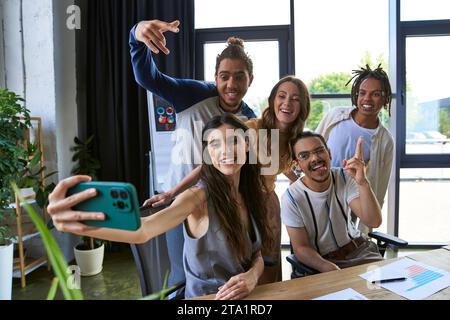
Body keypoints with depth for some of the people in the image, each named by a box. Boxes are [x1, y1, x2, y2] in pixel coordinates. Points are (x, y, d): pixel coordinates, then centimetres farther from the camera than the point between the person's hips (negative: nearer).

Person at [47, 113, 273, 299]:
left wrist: (252, 276, -16)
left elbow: (257, 255, 7)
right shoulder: (198, 197, -17)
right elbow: (143, 230, -34)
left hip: (244, 295, 5)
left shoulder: (250, 194, 0)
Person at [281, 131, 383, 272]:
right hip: (320, 261, -3)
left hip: (359, 250, 4)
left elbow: (374, 222, -17)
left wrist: (363, 182, -33)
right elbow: (301, 248, -12)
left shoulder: (345, 178, -6)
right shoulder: (292, 198, -16)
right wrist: (333, 271, -29)